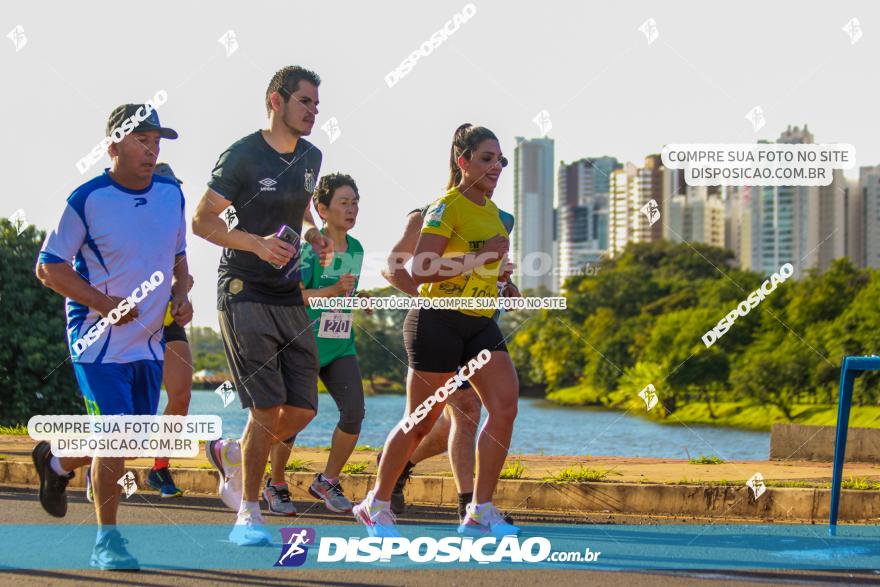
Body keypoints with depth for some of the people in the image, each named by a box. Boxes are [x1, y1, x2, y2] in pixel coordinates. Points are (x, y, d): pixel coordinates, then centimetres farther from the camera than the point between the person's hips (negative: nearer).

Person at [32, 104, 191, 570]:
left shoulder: (171, 194, 5)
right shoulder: (88, 200, -13)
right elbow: (48, 267, -9)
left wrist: (180, 294, -1)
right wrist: (105, 303, -19)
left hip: (150, 340, 6)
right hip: (99, 339, -6)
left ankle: (57, 462, 41)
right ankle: (107, 541, 2)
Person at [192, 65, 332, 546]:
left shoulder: (310, 157, 13)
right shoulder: (242, 156, -9)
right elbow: (202, 220, -8)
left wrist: (314, 237, 7)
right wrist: (256, 243, -21)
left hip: (290, 297, 7)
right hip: (244, 294, -7)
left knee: (302, 410, 2)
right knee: (268, 407, -13)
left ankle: (231, 453, 29)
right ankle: (248, 515, -2)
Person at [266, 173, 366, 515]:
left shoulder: (356, 250, 10)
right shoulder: (310, 246, -11)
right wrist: (333, 291, -27)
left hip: (341, 347, 5)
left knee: (354, 411, -13)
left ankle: (327, 481, 4)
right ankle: (276, 485, 22)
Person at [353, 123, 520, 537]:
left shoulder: (492, 212, 13)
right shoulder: (447, 208, -13)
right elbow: (420, 271, -23)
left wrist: (499, 280, 16)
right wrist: (481, 257, -25)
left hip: (480, 324, 7)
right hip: (438, 321, -7)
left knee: (505, 405, -10)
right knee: (422, 422, 0)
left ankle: (480, 511, -6)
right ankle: (376, 504, 19)